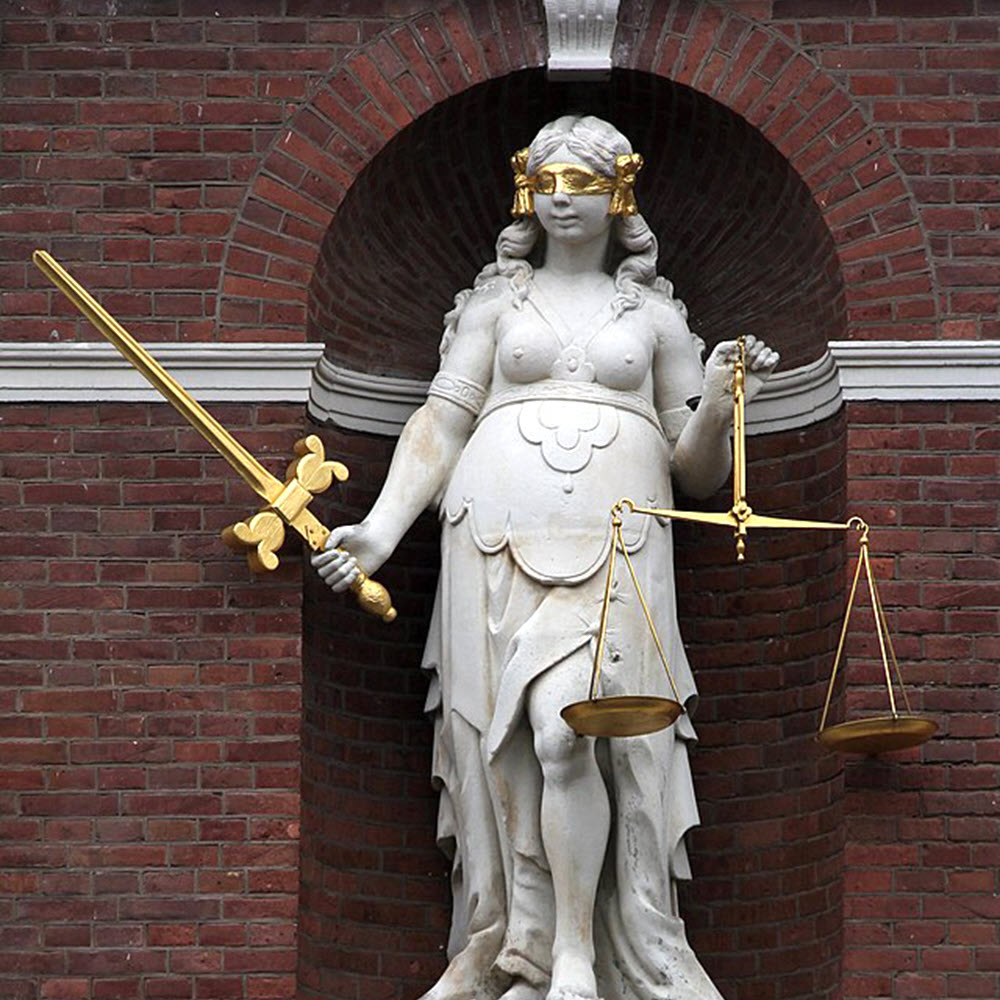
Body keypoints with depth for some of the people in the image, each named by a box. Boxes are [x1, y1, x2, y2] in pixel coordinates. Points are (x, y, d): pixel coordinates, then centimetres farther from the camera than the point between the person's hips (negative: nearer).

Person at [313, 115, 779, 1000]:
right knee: (508, 750, -5)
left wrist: (718, 406, -4)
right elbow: (441, 425, 10)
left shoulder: (656, 317, 17)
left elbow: (697, 474, 15)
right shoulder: (495, 303, 17)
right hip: (498, 545, 1)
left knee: (568, 731, -19)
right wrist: (382, 528, -2)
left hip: (614, 551, -1)